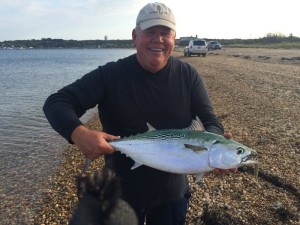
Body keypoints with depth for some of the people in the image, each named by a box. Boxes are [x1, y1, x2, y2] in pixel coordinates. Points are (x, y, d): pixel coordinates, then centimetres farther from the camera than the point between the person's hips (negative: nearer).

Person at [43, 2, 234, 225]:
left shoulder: (188, 76, -8)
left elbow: (211, 121, -7)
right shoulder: (111, 74, -14)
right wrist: (79, 134, -38)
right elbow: (57, 103, -17)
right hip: (121, 192, -1)